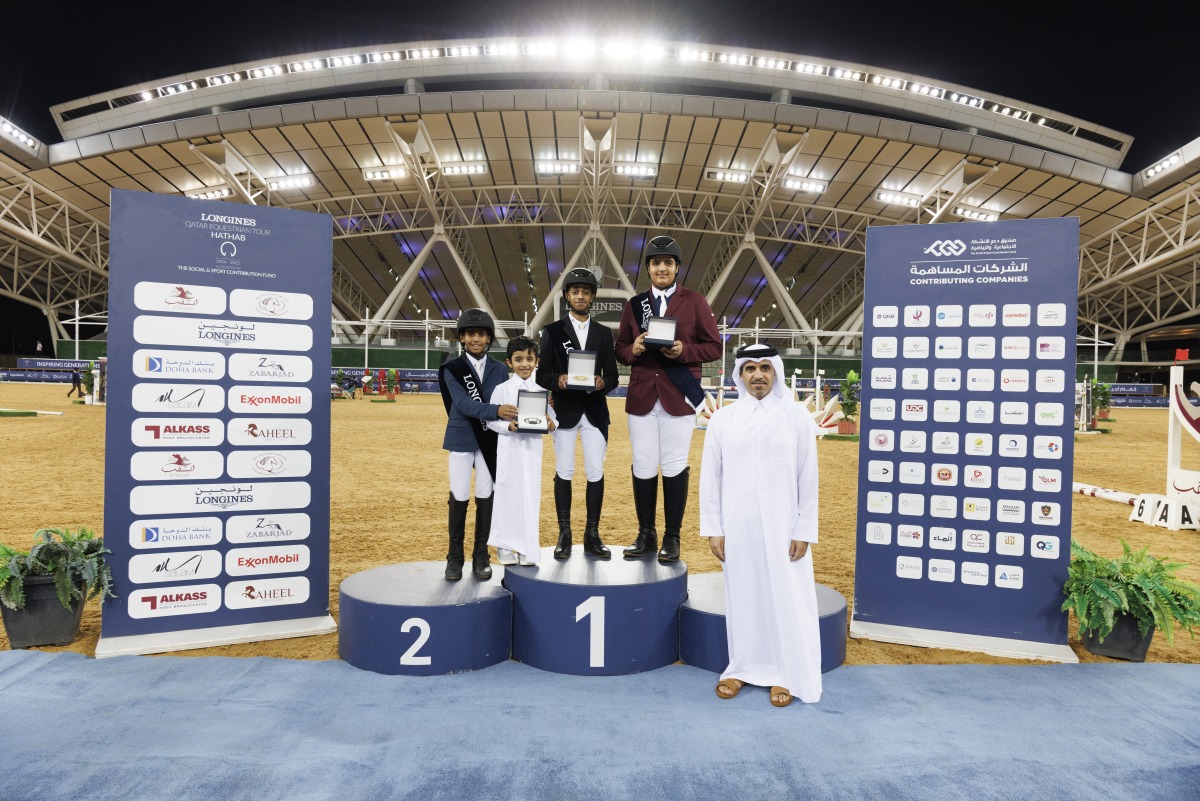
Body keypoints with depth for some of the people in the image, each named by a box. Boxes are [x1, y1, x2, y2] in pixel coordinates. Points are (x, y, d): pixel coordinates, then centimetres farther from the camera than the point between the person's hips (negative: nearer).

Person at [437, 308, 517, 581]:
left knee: (486, 497, 5)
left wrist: (512, 419, -19)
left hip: (489, 441, 2)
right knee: (459, 497, 2)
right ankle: (455, 558, 15)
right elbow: (463, 404, -18)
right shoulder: (451, 369, -3)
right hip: (461, 439, -2)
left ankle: (481, 557, 16)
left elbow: (507, 403, 4)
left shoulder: (499, 371, 6)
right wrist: (496, 411, -33)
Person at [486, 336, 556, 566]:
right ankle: (505, 546, 16)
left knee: (531, 494, 5)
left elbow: (552, 417, 7)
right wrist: (508, 426, -19)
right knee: (507, 492, 3)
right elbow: (491, 420, -2)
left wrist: (550, 424, -15)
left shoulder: (541, 391, 6)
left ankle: (527, 547, 16)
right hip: (509, 448, -2)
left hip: (532, 448, 2)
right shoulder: (501, 390, -1)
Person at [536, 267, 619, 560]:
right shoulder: (552, 331, 4)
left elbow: (612, 376, 8)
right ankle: (564, 535, 11)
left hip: (595, 411, 2)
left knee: (596, 473, 2)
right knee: (564, 472, 3)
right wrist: (558, 380, -20)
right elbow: (542, 374, 0)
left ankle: (592, 535, 11)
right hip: (565, 411, -2)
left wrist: (602, 383, -14)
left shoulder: (604, 333, 11)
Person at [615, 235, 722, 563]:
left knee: (675, 467, 1)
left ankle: (672, 538, 13)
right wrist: (633, 349, -9)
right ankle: (646, 535, 19)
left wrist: (684, 350, -15)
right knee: (643, 467, 5)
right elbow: (620, 350, 13)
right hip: (641, 395, 3)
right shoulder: (633, 304, 12)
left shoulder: (695, 302, 5)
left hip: (679, 395, -2)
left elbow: (713, 347, 2)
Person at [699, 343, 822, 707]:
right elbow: (710, 477, 4)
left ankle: (785, 674, 21)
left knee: (786, 599, 6)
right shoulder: (722, 419, 2)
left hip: (782, 526, -1)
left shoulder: (797, 416, -2)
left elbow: (808, 478, -1)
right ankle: (742, 667, 27)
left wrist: (804, 530, -4)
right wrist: (713, 528, 1)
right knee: (741, 597, 11)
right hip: (737, 527, 2)